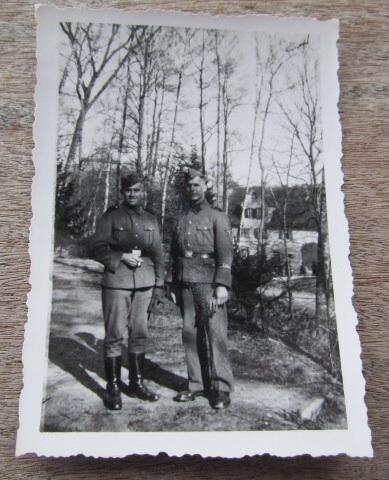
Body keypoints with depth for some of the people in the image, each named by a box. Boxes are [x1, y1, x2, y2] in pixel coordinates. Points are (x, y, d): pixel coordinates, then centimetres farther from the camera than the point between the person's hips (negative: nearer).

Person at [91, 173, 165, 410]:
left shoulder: (151, 220, 13)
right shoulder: (111, 217, 4)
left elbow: (158, 254, 13)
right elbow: (97, 249, 0)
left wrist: (159, 286, 7)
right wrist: (122, 256, -13)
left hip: (145, 284, 3)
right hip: (117, 283, -3)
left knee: (140, 335, 9)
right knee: (114, 336, -1)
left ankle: (137, 383, 22)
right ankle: (113, 388, 9)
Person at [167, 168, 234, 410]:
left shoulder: (217, 217, 0)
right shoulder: (181, 220, 15)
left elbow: (225, 252, -8)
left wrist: (222, 285, -17)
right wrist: (173, 285, 13)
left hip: (209, 285, -5)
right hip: (186, 286, 5)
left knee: (215, 335, -5)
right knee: (190, 335, 6)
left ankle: (221, 388, 2)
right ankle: (197, 384, 16)